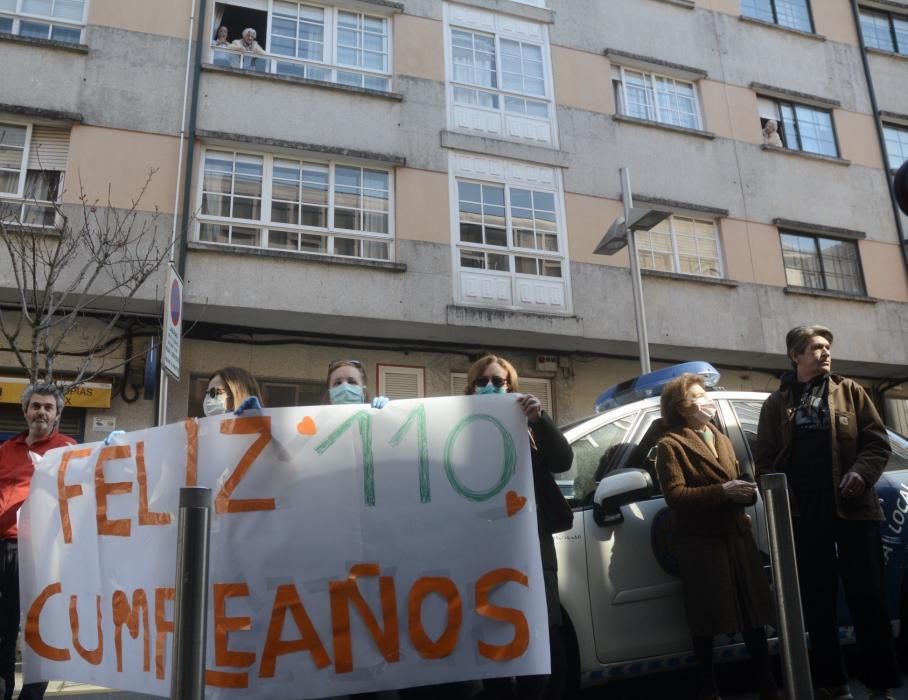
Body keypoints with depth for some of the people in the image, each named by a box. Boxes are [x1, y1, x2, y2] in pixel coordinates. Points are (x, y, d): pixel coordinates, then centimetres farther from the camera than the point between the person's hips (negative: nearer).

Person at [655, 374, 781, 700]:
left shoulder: (722, 440, 20)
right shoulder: (670, 445, -5)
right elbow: (675, 495, -15)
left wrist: (747, 491, 2)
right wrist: (722, 492, -22)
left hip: (737, 535, 6)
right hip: (701, 542, -6)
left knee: (754, 613, 8)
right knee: (707, 621, 0)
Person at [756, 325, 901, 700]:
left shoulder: (849, 392, 10)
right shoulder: (777, 404, 10)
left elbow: (878, 442, 4)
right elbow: (765, 460, 7)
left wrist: (861, 473, -15)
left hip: (852, 508, 0)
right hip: (805, 515, 1)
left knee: (867, 598, 2)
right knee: (817, 603, 6)